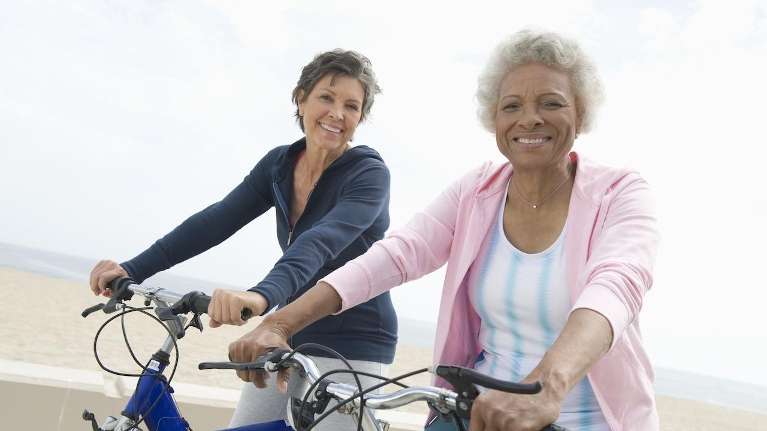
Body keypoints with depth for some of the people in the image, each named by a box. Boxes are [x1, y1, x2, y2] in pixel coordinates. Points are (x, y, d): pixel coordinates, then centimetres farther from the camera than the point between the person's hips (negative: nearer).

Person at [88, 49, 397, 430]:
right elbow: (218, 221, -5)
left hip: (351, 348, -6)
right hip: (289, 340, 6)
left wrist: (262, 295, -50)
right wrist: (133, 270, -16)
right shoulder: (279, 164, 3)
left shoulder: (369, 173, -15)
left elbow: (323, 240, -33)